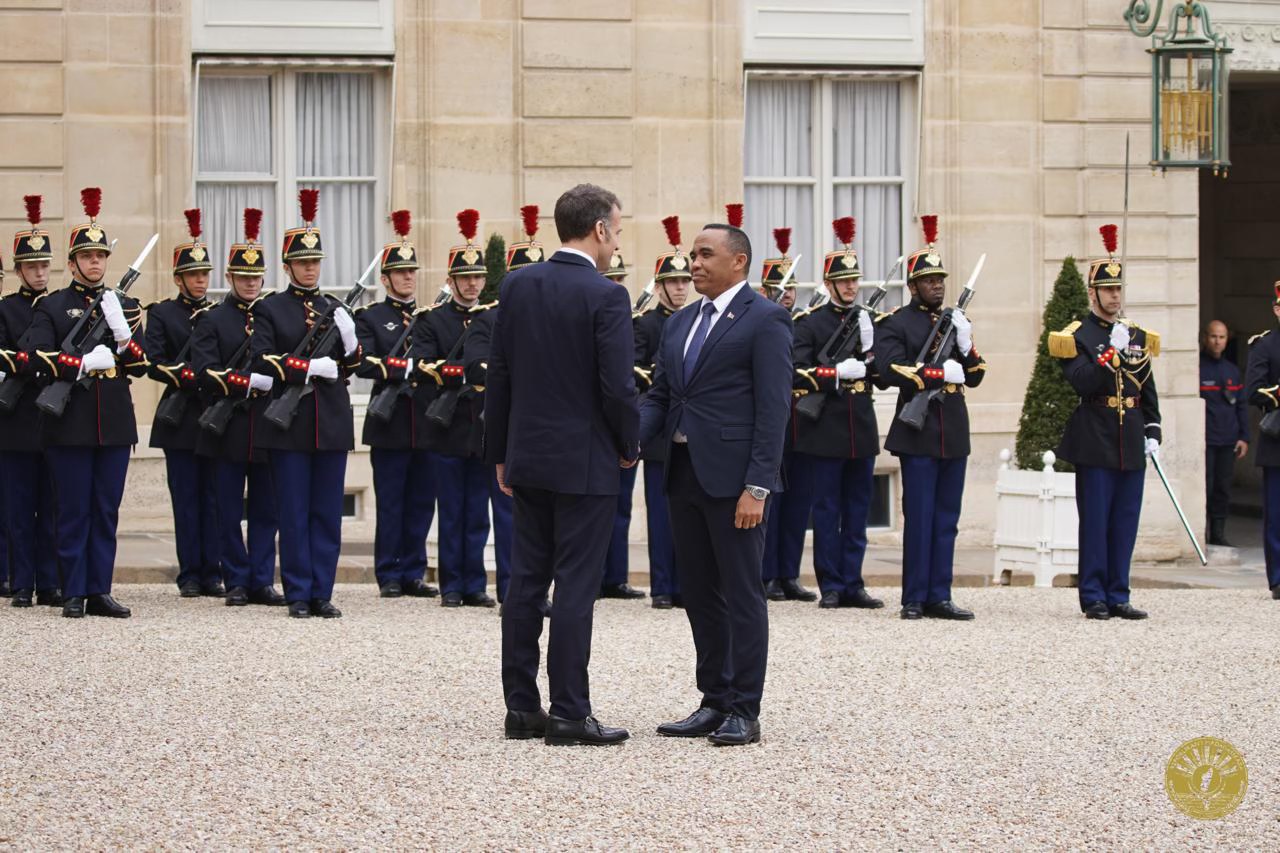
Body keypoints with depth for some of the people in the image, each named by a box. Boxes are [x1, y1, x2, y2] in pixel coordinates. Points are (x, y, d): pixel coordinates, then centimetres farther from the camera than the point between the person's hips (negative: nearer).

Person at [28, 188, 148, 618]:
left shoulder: (125, 305, 12)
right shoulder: (51, 307, 4)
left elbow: (141, 364, 4)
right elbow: (37, 358, -8)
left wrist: (122, 330, -13)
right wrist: (85, 363, -17)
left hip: (114, 422, 3)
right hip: (69, 423, -3)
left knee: (106, 512, 5)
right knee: (72, 513, 0)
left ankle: (100, 591, 10)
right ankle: (74, 594, 4)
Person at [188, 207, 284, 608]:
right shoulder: (212, 320, 3)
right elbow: (205, 371, -10)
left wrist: (274, 381, -15)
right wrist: (251, 382, -20)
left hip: (268, 425, 2)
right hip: (228, 427, -2)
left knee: (266, 510, 4)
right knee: (229, 511, 2)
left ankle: (262, 581, 9)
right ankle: (236, 583, 9)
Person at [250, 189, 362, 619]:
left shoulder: (335, 309, 13)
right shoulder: (270, 309, 2)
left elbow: (352, 364, 10)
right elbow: (260, 362, -8)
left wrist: (349, 339, -11)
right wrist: (309, 368, -15)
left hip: (332, 423, 3)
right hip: (288, 423, -3)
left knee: (327, 513, 4)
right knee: (293, 514, 0)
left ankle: (322, 593, 8)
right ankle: (298, 595, 5)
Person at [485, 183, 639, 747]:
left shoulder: (517, 286, 4)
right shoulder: (606, 297, -14)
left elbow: (498, 374, 7)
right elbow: (617, 387, -17)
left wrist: (500, 453, 15)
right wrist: (630, 446, 1)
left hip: (528, 458, 6)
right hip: (584, 462, -6)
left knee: (526, 581, 10)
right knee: (575, 586, -3)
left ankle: (521, 708, 13)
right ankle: (569, 715, -2)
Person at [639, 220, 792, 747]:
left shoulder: (765, 321, -7)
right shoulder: (680, 323, 17)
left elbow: (773, 408, -12)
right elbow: (659, 397, 17)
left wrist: (757, 487, -18)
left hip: (733, 479, -8)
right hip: (684, 475, 8)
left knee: (742, 594, -3)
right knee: (699, 594, 11)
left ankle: (744, 712, 2)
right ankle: (714, 702, 18)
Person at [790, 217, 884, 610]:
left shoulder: (870, 320, 11)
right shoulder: (809, 322, -2)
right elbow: (798, 374, -11)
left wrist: (868, 349, -11)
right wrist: (839, 373, -20)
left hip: (862, 428, 4)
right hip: (826, 427, -4)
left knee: (857, 511, 7)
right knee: (827, 511, 0)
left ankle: (852, 584, 12)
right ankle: (831, 587, 5)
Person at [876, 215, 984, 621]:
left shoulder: (957, 320, 16)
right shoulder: (896, 323, -2)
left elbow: (974, 375, 12)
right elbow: (890, 370, -17)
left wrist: (966, 344, -7)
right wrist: (941, 373, -17)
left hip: (954, 434, 6)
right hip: (918, 434, -6)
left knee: (946, 519, 7)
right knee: (919, 518, -5)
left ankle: (939, 597, 10)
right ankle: (914, 599, 0)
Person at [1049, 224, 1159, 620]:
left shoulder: (1137, 336, 15)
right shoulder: (1076, 336, -2)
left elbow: (1148, 390, 18)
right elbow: (1083, 383, -15)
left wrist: (1152, 432, 10)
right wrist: (1111, 352, -19)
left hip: (1131, 444, 5)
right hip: (1095, 443, -5)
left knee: (1125, 523, 6)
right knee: (1095, 522, -3)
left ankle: (1118, 596, 11)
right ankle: (1094, 598, 2)